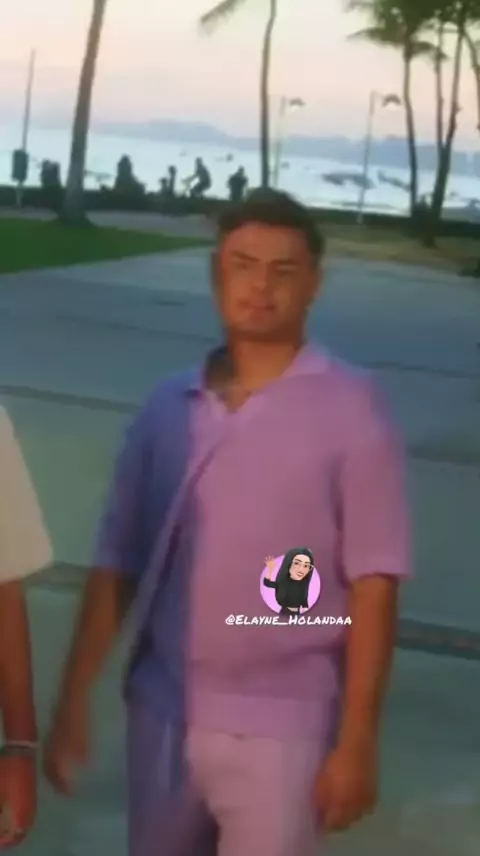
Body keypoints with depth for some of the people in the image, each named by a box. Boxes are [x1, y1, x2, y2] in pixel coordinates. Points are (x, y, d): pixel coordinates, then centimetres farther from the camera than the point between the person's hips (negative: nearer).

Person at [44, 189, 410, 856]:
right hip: (160, 714, 4)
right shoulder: (168, 407, 3)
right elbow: (118, 565, 5)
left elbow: (373, 585, -9)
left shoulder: (350, 410, -8)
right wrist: (74, 698, 3)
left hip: (278, 728, -4)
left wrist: (358, 739, -11)